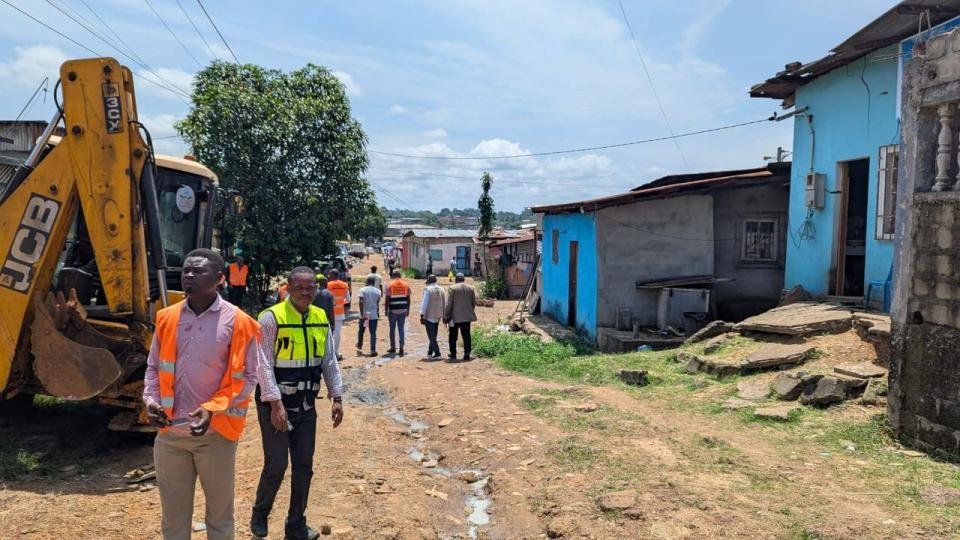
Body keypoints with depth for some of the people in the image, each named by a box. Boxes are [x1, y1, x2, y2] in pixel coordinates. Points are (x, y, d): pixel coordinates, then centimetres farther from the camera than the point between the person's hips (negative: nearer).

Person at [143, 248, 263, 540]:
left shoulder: (237, 322, -9)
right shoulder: (167, 318, 3)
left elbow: (247, 377, -8)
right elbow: (154, 367, 11)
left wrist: (213, 408, -20)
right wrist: (152, 399, -7)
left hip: (215, 434, -3)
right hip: (170, 432, 4)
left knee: (220, 513, 14)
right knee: (173, 514, 18)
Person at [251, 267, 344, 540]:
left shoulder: (321, 318, 4)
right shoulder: (271, 317, -13)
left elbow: (329, 361, 9)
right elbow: (264, 365, -17)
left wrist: (337, 398, 4)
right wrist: (276, 404, -21)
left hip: (306, 405, 6)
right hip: (276, 404, -5)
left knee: (304, 466, 11)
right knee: (276, 465, -1)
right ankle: (259, 517, 28)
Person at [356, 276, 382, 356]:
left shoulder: (363, 290, -5)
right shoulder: (377, 291, 2)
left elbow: (361, 302, -15)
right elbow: (377, 303, 9)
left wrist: (362, 313, -13)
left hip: (364, 315, 0)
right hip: (374, 315, 0)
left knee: (361, 331, 20)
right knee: (373, 333, 1)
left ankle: (359, 346, 38)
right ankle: (373, 351, -4)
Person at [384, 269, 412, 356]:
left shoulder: (389, 285, -5)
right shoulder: (406, 285, 5)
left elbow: (387, 299, -7)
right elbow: (408, 299, 6)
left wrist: (386, 310, -1)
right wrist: (408, 310, 14)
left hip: (393, 310, -3)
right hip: (403, 310, 3)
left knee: (392, 329, 10)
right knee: (401, 329, 6)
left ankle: (393, 348, 17)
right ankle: (401, 348, -1)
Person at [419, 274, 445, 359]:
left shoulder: (428, 289, -12)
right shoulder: (441, 289, 7)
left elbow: (424, 303, -14)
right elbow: (443, 303, 11)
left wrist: (422, 315, -10)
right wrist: (443, 315, 17)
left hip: (429, 316, -6)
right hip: (437, 316, 6)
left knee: (431, 336, -4)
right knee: (433, 335, 16)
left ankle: (437, 353, -11)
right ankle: (430, 352, 23)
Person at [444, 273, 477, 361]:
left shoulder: (452, 288, -7)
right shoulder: (471, 288, 5)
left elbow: (448, 304, -10)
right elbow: (474, 302, 8)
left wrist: (445, 316, -5)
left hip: (455, 317, -3)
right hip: (467, 316, 3)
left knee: (453, 336, 11)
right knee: (466, 335, 6)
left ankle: (453, 354, 16)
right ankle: (467, 353, -1)